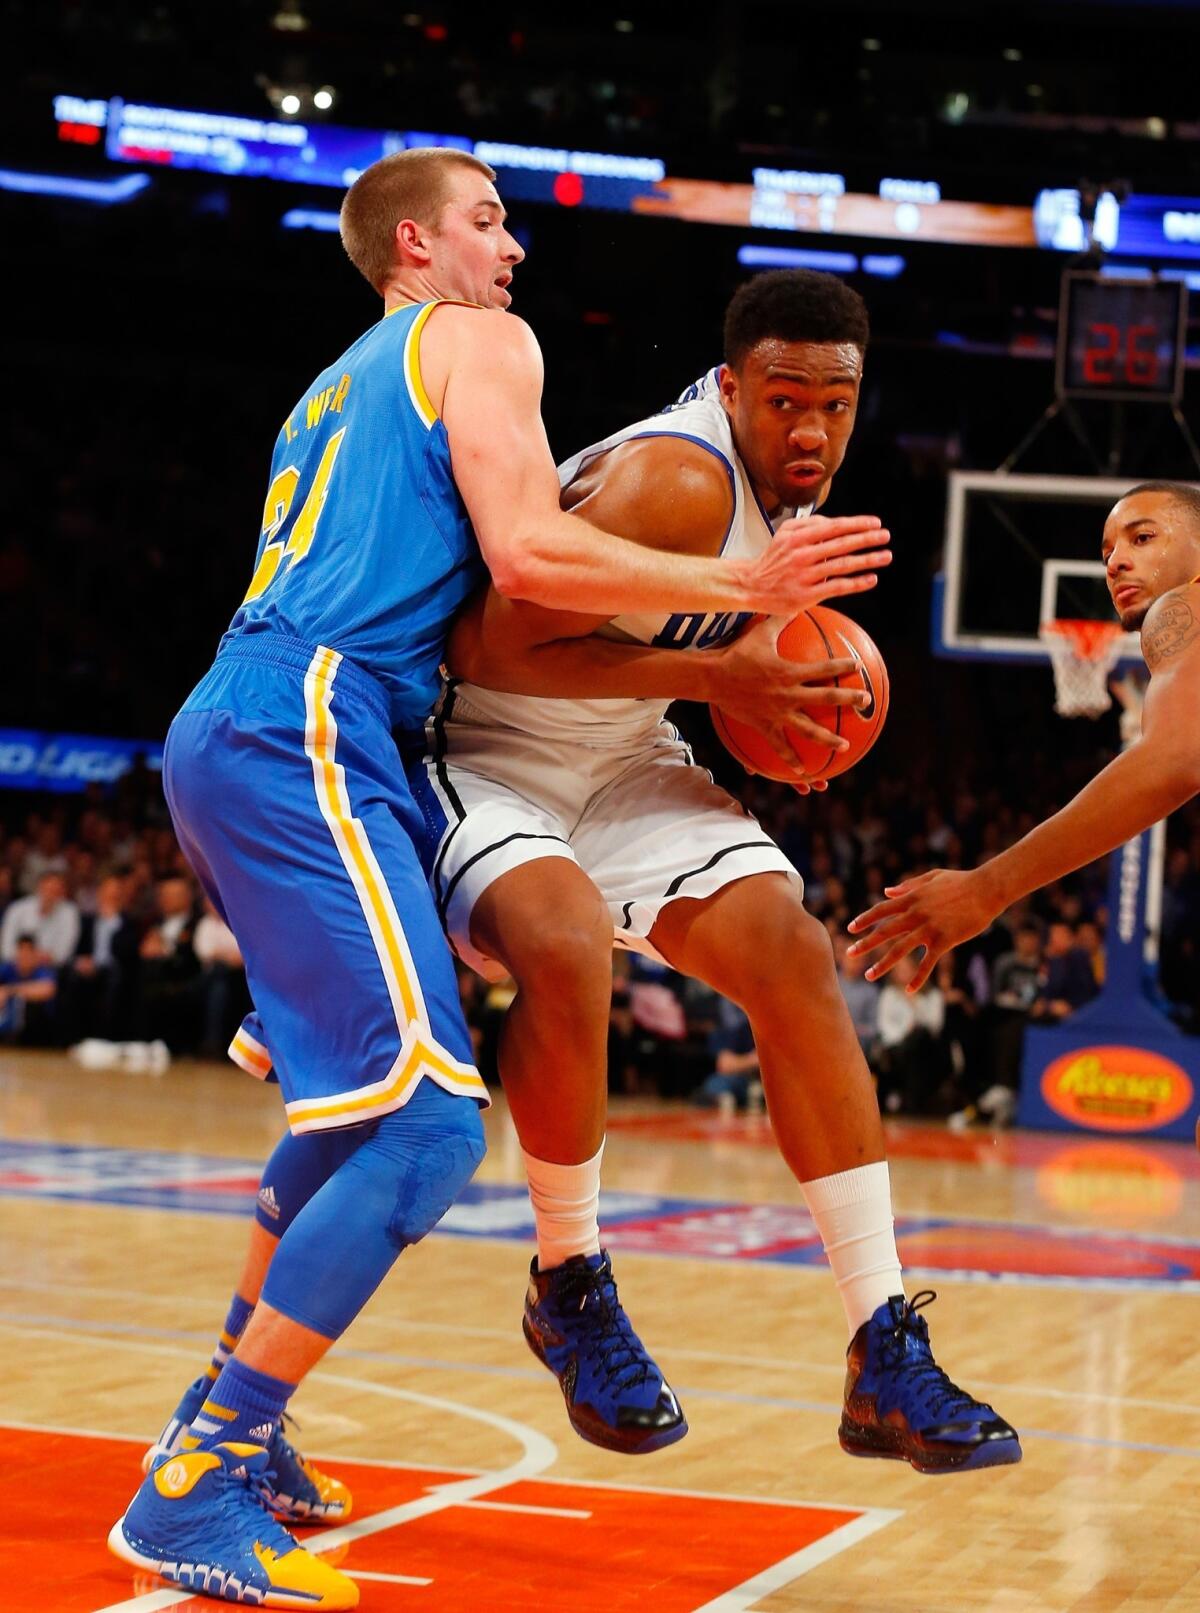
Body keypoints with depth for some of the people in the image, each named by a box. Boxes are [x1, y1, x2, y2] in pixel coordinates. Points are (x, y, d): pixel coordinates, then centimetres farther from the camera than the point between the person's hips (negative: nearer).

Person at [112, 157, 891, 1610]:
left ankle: (227, 1425, 25)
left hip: (229, 734, 10)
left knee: (361, 1090, 25)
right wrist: (745, 587, -4)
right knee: (428, 1123, -16)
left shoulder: (339, 387, 32)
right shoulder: (476, 339, 5)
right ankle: (193, 1495, -19)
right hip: (302, 737, -10)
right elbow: (526, 552, -10)